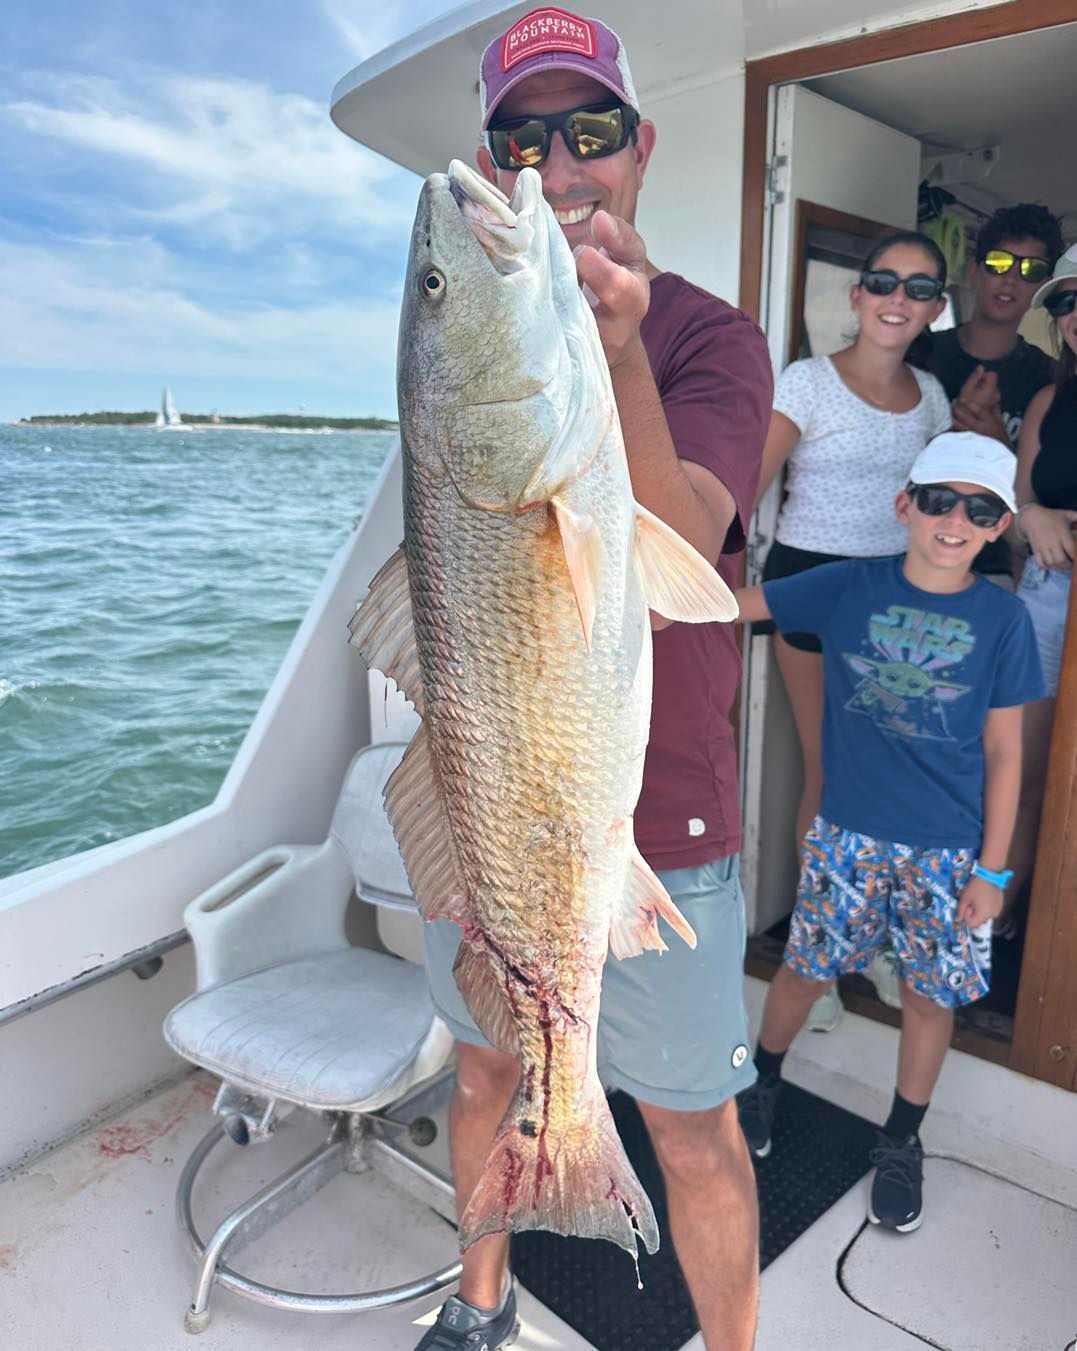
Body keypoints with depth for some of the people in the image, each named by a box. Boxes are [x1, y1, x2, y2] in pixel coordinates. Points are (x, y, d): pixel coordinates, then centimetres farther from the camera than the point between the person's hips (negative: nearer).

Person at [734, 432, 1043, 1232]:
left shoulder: (1003, 619, -6)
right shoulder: (849, 587, -6)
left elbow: (1003, 752, -2)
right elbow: (734, 603, -5)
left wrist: (992, 869, -2)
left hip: (949, 851, 0)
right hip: (849, 834, 0)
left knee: (931, 994, 12)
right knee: (805, 971, 12)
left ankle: (902, 1144, 36)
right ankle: (763, 1085, 41)